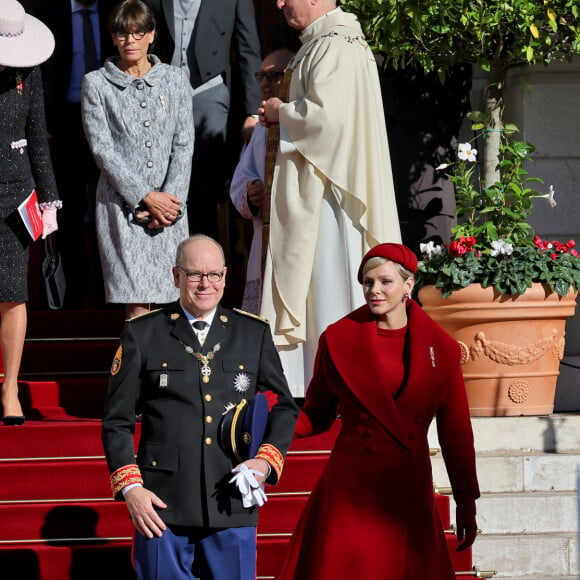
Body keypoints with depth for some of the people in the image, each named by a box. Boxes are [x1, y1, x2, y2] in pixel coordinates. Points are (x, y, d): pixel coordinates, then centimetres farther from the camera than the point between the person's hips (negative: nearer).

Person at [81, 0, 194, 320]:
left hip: (168, 204, 2)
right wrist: (146, 198, -10)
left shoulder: (175, 81, 10)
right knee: (137, 305, -10)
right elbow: (102, 149, -3)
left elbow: (184, 146, 6)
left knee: (159, 298, -1)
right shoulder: (96, 84, 3)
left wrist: (171, 199, -8)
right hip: (121, 203, -2)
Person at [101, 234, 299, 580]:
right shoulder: (142, 335, 5)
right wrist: (130, 487, -6)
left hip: (233, 508, 2)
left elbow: (285, 407, 16)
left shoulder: (255, 334, 11)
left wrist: (266, 460, -2)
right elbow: (117, 421, 5)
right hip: (162, 505, -1)